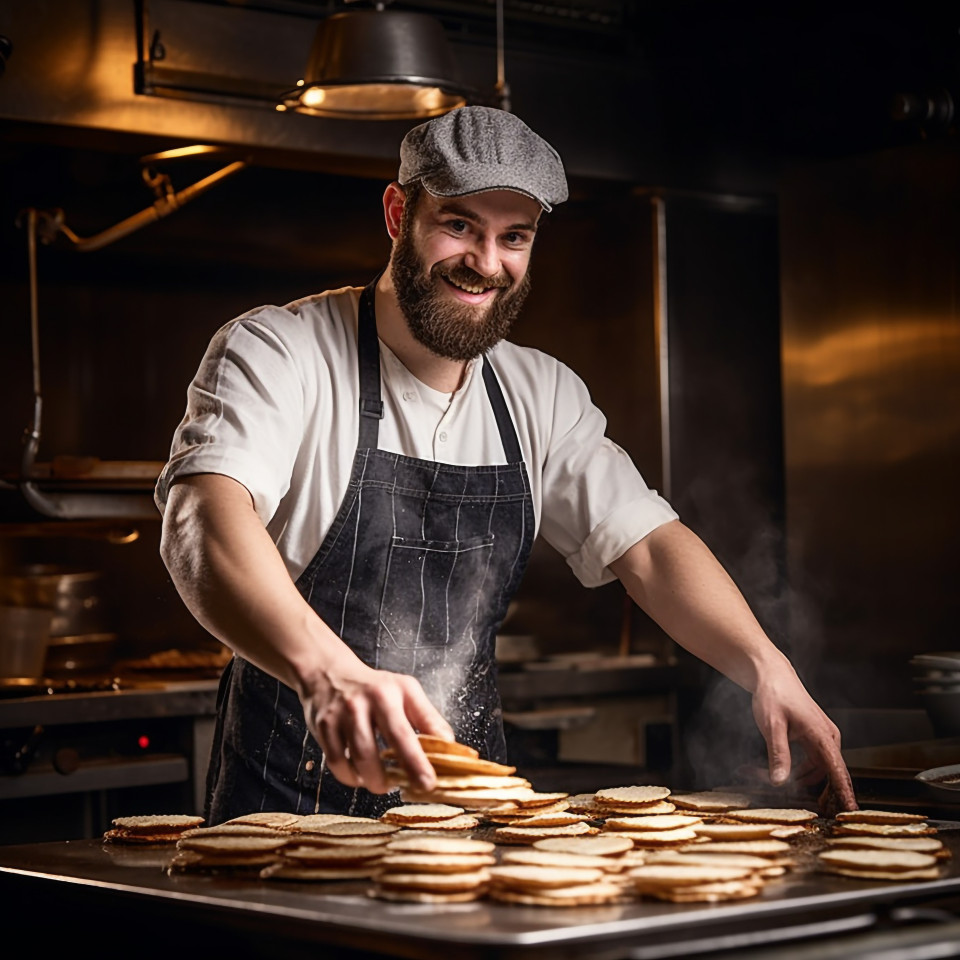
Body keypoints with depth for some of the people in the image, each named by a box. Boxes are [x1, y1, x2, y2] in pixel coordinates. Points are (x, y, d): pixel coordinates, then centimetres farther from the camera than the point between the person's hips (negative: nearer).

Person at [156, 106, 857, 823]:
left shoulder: (542, 394, 10)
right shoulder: (276, 354, -9)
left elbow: (647, 544, 6)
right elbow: (206, 521, -27)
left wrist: (765, 668, -14)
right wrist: (327, 672, -46)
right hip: (293, 800, -5)